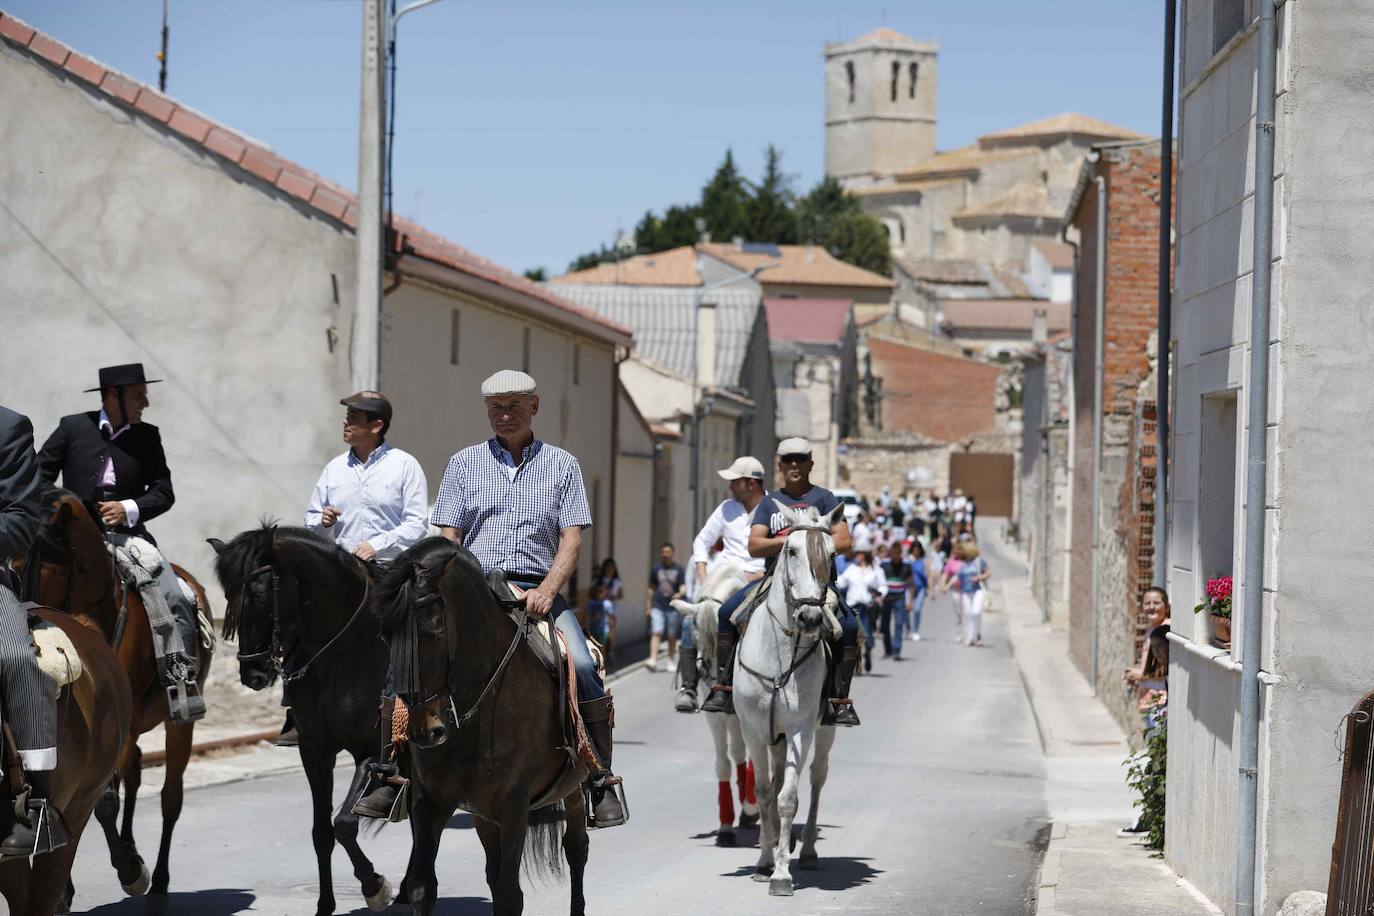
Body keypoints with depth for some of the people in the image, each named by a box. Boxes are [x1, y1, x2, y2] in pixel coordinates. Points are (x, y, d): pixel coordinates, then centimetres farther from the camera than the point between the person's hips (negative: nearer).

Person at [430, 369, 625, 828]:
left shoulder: (562, 465, 11)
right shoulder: (464, 463, 12)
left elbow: (572, 537, 3)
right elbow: (448, 537, 8)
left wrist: (548, 590, -14)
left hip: (540, 589, -1)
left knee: (582, 669, -24)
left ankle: (601, 782, -13)